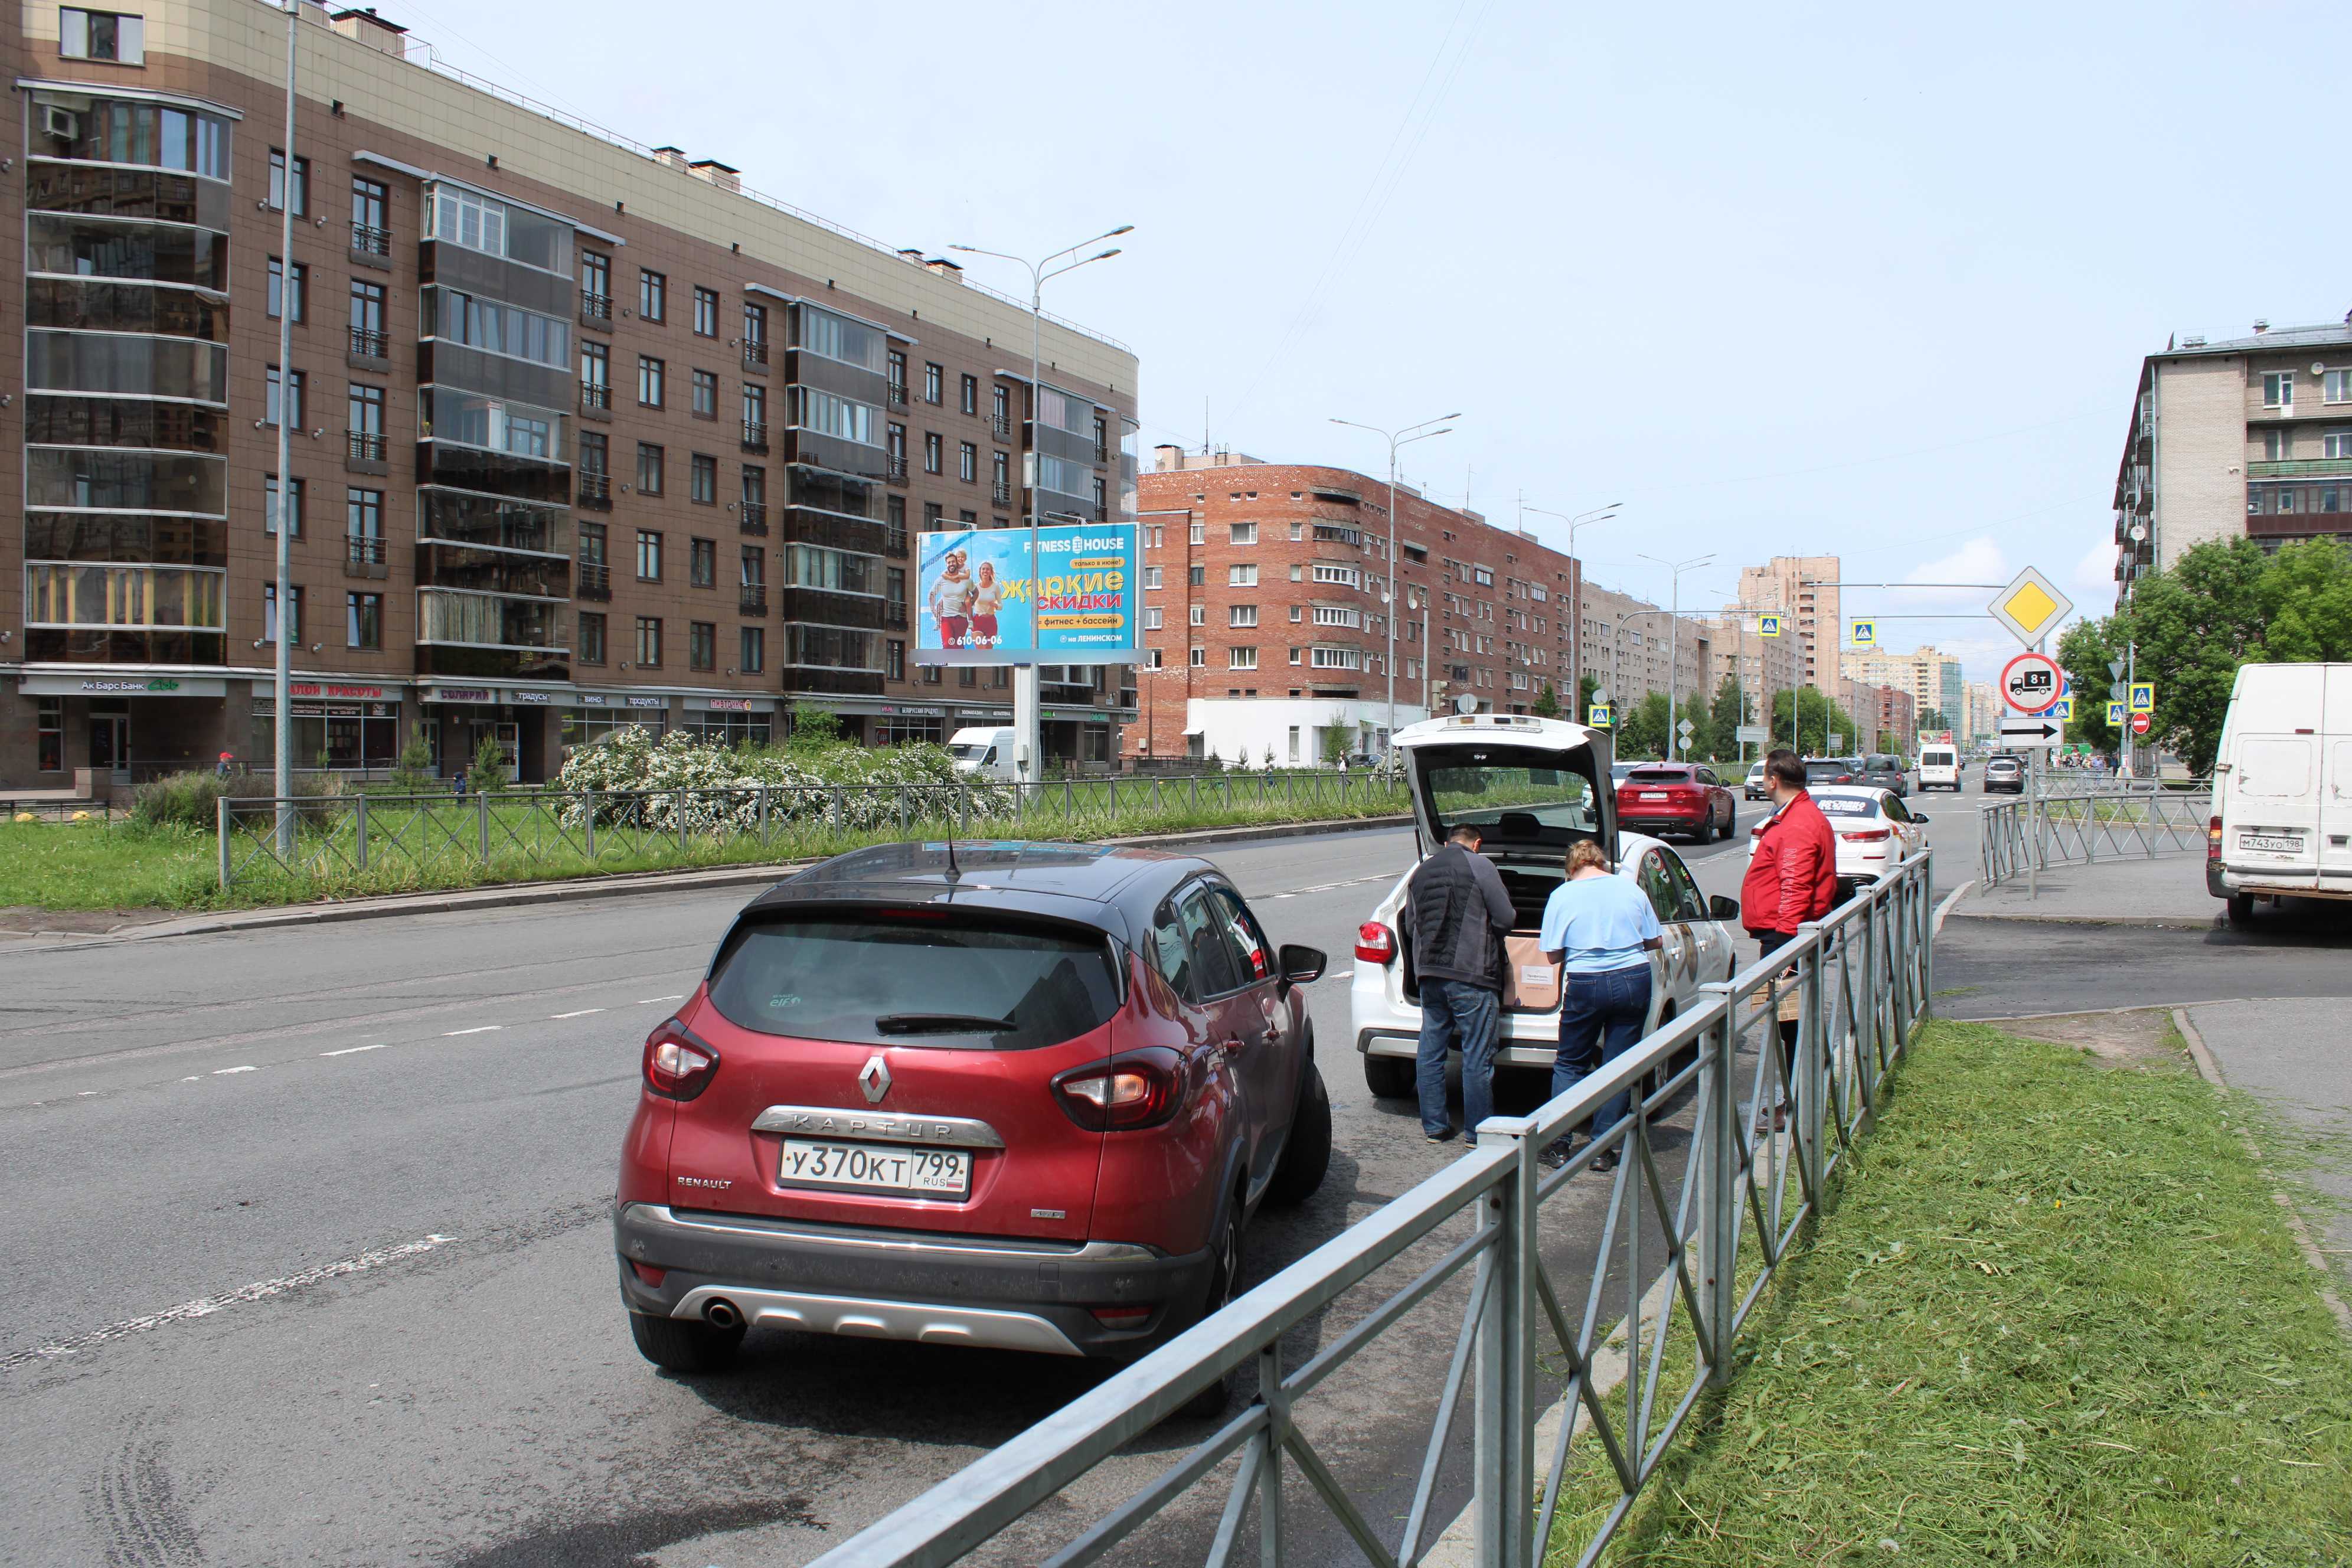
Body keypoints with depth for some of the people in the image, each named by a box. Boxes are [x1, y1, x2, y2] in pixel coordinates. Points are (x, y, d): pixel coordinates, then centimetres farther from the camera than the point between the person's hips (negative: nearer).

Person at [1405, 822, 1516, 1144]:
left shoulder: (1421, 872, 13)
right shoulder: (1479, 866, -5)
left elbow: (1410, 927, 18)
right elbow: (1506, 919, -5)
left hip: (1429, 975, 6)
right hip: (1472, 976, -6)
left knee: (1430, 1053, 12)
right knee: (1477, 1058, 1)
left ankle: (1434, 1126, 19)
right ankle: (1479, 1131, 6)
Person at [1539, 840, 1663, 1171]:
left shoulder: (1562, 896, -2)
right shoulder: (1631, 890, 4)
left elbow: (1553, 955, -3)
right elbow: (1656, 941, 10)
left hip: (1585, 985, -2)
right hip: (1633, 981, 2)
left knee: (1570, 1066, 12)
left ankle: (1558, 1146, 10)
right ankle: (1604, 1149, 9)